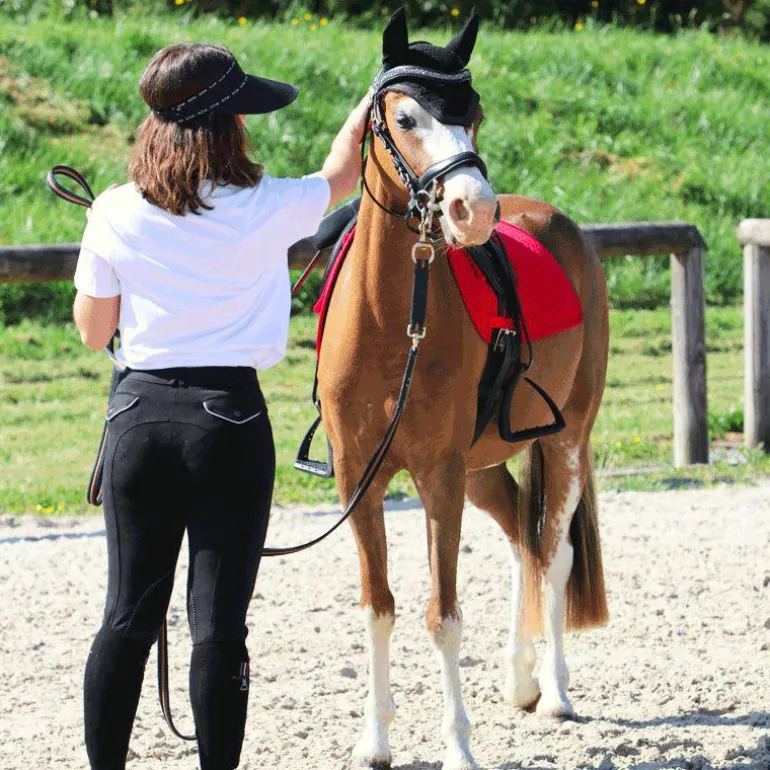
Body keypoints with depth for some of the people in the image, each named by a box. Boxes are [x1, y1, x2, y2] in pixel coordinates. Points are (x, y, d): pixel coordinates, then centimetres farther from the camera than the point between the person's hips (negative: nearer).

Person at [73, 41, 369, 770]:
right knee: (217, 619, 1)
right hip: (229, 418, -3)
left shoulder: (116, 214, -4)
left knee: (129, 614, 10)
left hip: (138, 412, 3)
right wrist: (371, 101, 33)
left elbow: (92, 329, 5)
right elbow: (339, 174, 14)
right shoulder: (266, 211, -8)